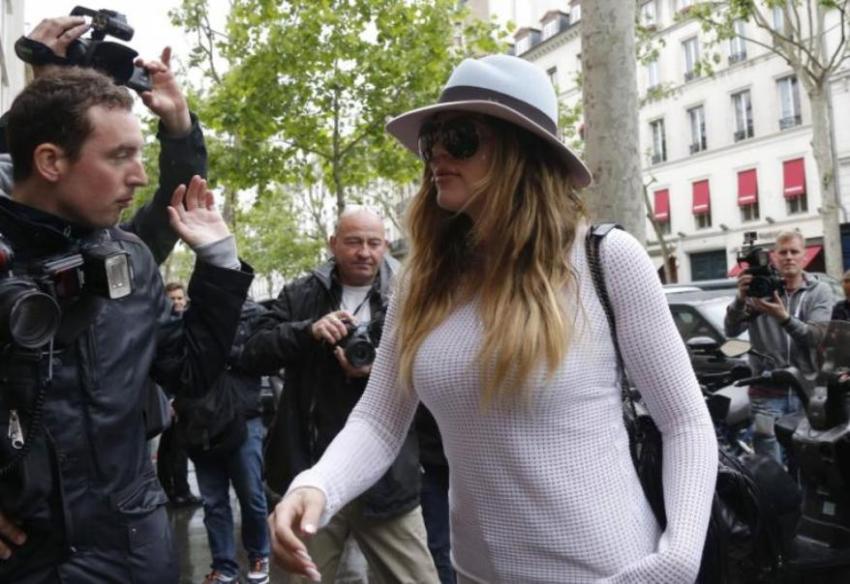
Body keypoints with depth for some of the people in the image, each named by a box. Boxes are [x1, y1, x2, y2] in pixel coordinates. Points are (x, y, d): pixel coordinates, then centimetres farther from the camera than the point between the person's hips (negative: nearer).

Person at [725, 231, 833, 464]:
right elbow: (731, 330, -9)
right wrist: (741, 299, -27)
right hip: (768, 393, -1)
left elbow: (817, 336, -10)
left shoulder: (819, 292, 5)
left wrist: (784, 318, -27)